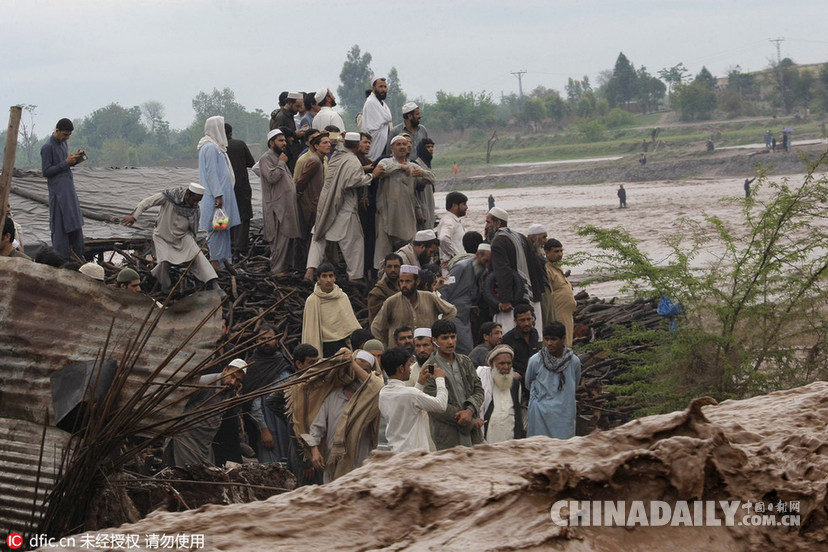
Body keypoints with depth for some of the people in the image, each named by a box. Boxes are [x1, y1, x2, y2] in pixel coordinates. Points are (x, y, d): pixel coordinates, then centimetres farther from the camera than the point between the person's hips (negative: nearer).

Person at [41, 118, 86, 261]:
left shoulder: (63, 143, 13)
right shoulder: (48, 147, -13)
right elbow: (46, 171, -15)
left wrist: (75, 160, 3)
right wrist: (66, 163, -19)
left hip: (69, 189, 9)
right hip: (58, 191, -9)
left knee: (75, 223, 10)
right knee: (61, 225, -6)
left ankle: (78, 256, 17)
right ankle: (63, 259, -3)